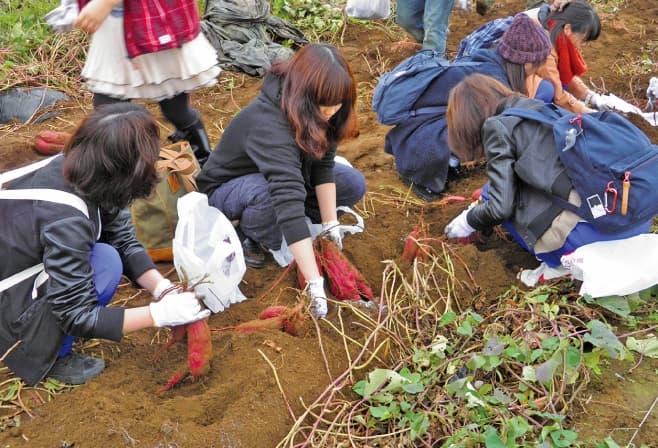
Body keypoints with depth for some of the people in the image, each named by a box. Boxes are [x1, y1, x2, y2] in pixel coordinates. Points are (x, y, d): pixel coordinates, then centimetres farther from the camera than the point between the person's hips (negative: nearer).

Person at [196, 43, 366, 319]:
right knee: (271, 193, -41)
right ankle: (248, 234, -9)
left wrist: (331, 225, -21)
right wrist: (315, 283, -52)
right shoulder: (269, 123, -40)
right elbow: (289, 200, -48)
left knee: (353, 184, -5)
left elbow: (323, 165, -13)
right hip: (224, 191, -7)